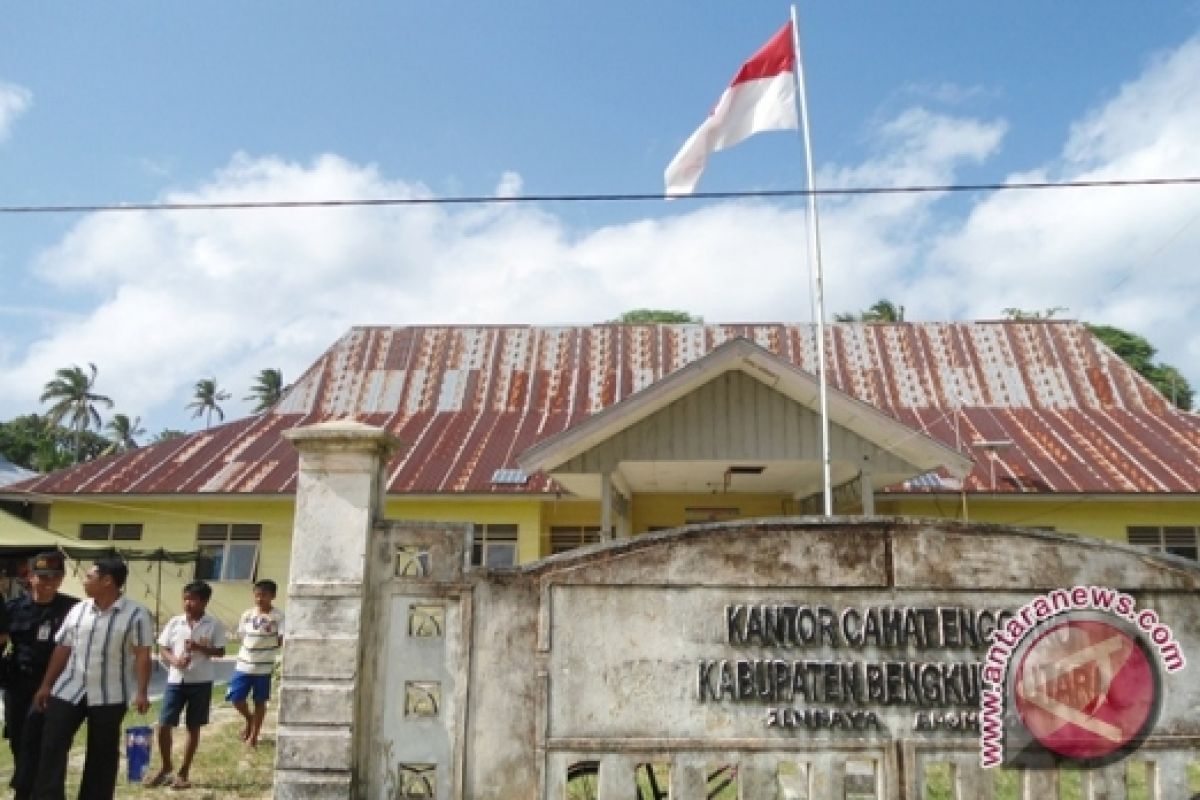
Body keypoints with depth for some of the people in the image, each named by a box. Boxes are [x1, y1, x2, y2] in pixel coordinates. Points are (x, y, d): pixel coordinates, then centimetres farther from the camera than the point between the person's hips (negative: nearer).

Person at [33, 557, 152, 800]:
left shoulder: (136, 614, -11)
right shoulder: (78, 610, 5)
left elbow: (142, 655, -12)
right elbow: (62, 649, 11)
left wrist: (142, 693, -17)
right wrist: (46, 685, 10)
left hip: (110, 696, -4)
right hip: (68, 690, 4)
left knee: (102, 754, 7)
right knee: (52, 746, 2)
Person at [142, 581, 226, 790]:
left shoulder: (214, 624, -5)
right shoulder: (175, 622, 2)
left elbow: (220, 651, -4)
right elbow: (163, 650, 5)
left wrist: (199, 647, -19)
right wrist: (174, 660, -15)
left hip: (200, 682, -2)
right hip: (175, 680, 2)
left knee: (193, 728, 6)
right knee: (163, 725, 0)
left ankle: (183, 773, 19)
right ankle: (165, 768, 23)